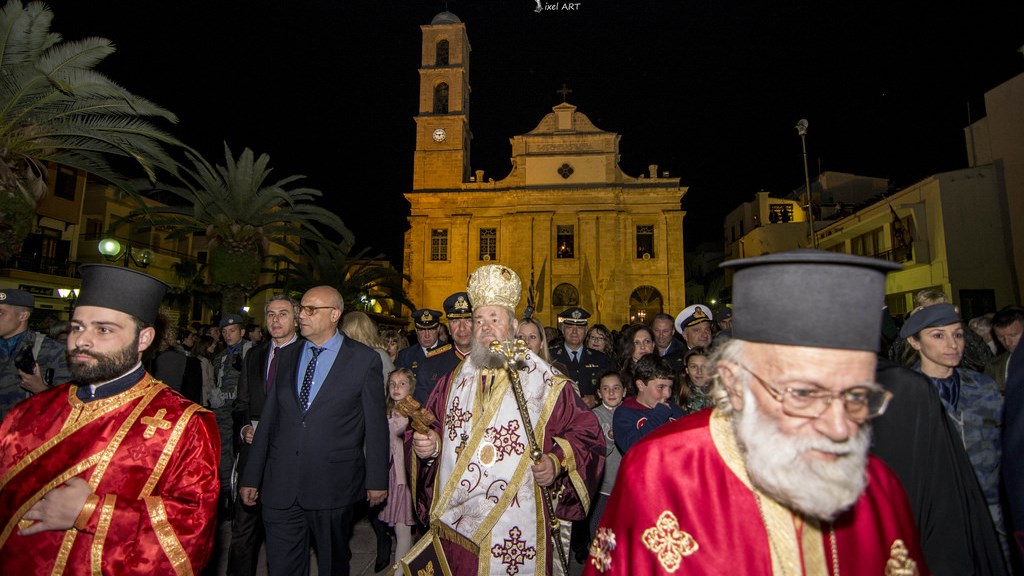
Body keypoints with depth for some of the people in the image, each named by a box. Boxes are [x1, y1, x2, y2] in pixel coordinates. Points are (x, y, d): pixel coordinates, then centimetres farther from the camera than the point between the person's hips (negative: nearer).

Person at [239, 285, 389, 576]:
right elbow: (269, 418, 9)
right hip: (280, 486, 3)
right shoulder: (287, 356, 8)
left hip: (333, 486, -3)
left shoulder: (364, 359, -6)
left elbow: (376, 425, -4)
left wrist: (377, 480, -1)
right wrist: (251, 476, 9)